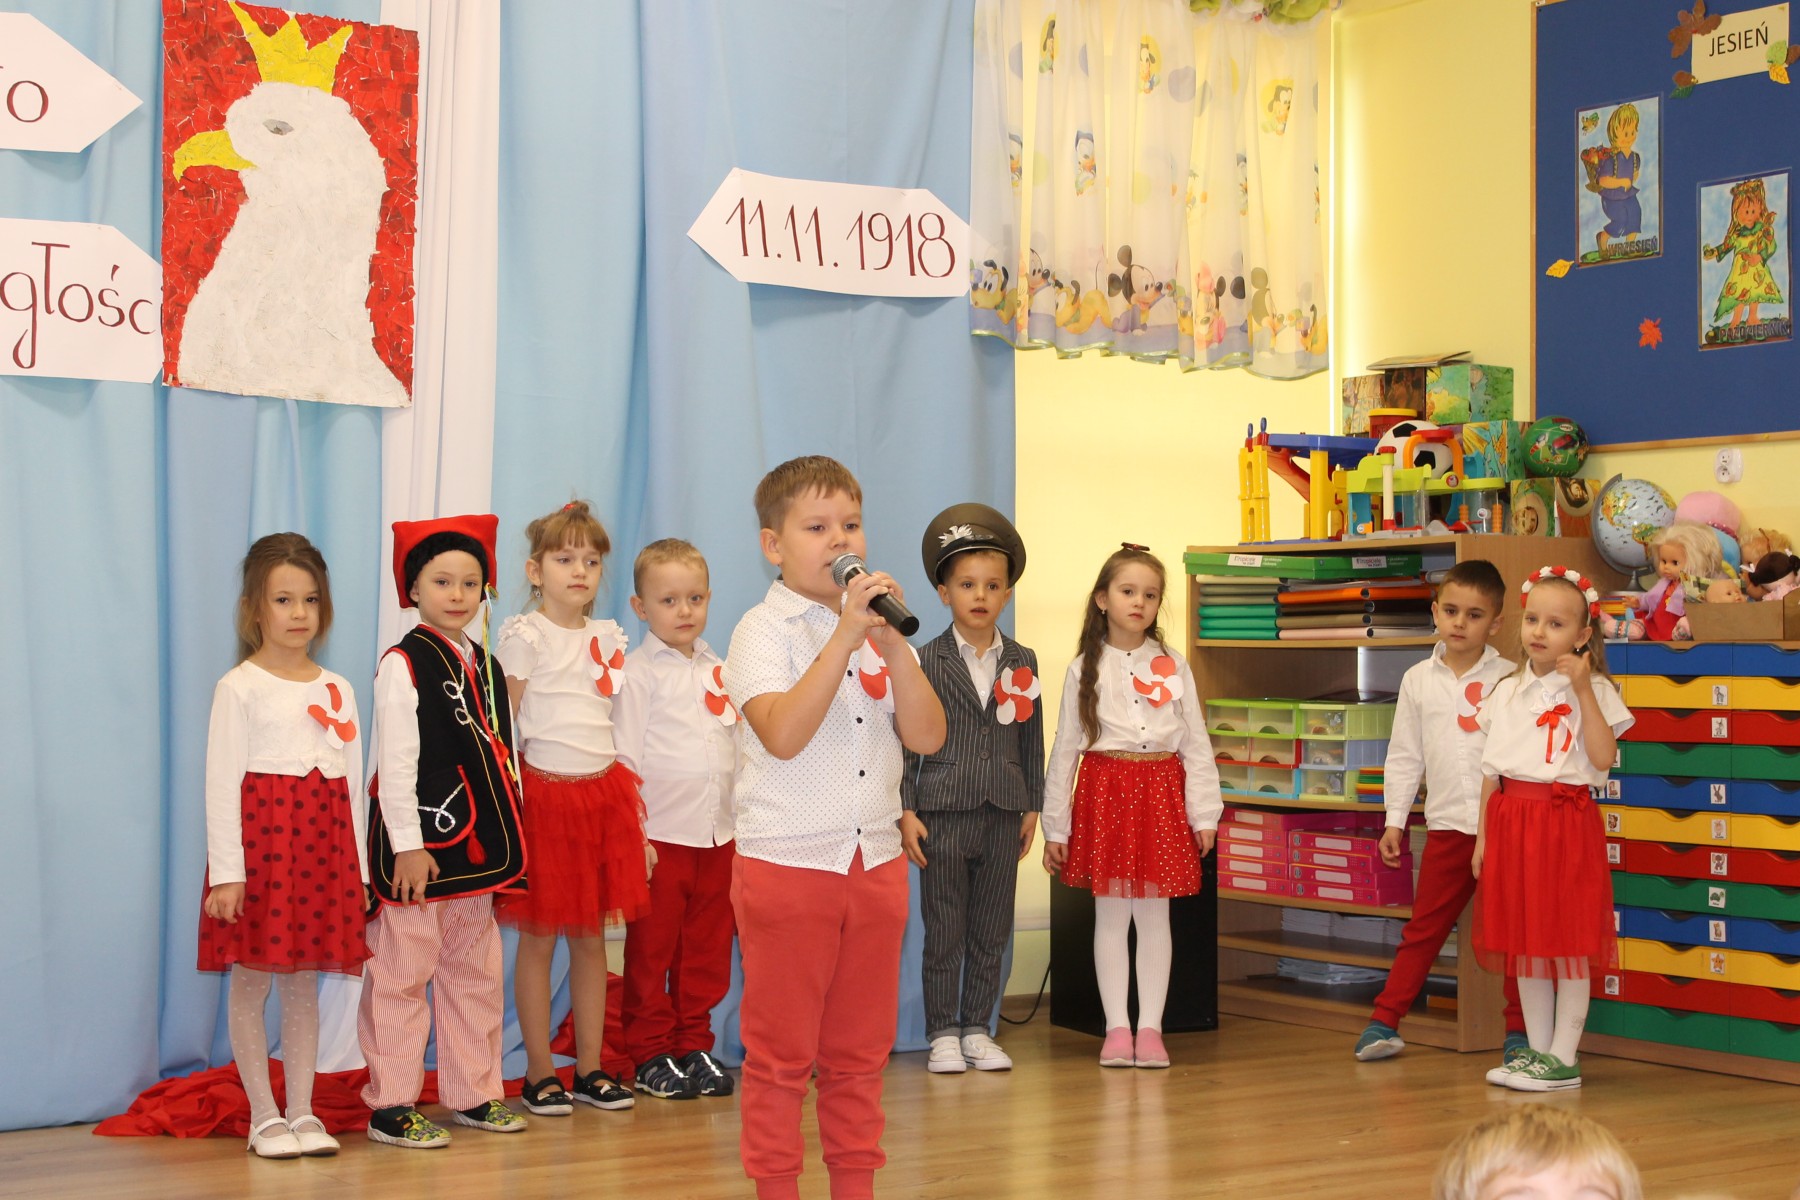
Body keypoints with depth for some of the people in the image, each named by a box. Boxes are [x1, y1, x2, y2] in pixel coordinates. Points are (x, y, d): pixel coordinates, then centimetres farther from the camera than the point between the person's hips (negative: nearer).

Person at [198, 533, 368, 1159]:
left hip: (323, 846, 4)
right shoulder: (240, 687, -2)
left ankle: (302, 1112, 14)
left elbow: (352, 783, 13)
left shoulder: (337, 689, 12)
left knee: (305, 983, 8)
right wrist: (226, 871, -13)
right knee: (251, 984, 1)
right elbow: (222, 783, -7)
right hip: (259, 841, -4)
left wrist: (358, 867, 10)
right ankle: (264, 1116, 10)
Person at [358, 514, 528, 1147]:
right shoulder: (403, 665, -9)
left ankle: (473, 1094, 23)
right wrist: (407, 845, -17)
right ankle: (391, 1107, 4)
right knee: (401, 976, -3)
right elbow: (394, 762, -13)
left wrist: (506, 832, 14)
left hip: (476, 843, 8)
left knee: (476, 972, 13)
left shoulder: (483, 664, 13)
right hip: (420, 841, -8)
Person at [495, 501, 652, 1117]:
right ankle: (539, 1075, 7)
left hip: (603, 794, 5)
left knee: (592, 937, 8)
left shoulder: (609, 638, 12)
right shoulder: (524, 635, -4)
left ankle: (591, 1069, 15)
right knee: (538, 938, 1)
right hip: (543, 794, -5)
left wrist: (634, 814, 14)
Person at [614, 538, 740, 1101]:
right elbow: (626, 757, -7)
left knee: (708, 950, 10)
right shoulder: (639, 671, -5)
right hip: (661, 836, -5)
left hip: (719, 836, 5)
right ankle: (651, 1054, 13)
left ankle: (695, 1046, 20)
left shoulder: (718, 670, 12)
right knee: (651, 953, 3)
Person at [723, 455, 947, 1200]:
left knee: (860, 1051, 13)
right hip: (788, 865, -5)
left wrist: (894, 646, -14)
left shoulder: (879, 627, 9)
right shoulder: (763, 630, -7)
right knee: (781, 1053, 3)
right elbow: (783, 734, -24)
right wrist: (845, 638, -26)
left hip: (876, 862, 5)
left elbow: (927, 737, -2)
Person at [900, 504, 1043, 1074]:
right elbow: (908, 742, -3)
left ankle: (977, 1030, 18)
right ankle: (943, 1034, 11)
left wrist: (1032, 807, 9)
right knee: (944, 934, 2)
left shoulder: (1021, 663, 7)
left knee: (991, 934, 8)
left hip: (1003, 815, 3)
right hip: (943, 813, -3)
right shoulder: (927, 662, -2)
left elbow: (1031, 741, 11)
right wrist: (905, 812, -8)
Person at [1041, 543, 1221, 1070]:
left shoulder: (1173, 666, 5)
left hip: (1161, 791, 1)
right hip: (1104, 791, -1)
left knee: (1154, 915, 4)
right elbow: (1064, 750, 4)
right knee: (1110, 916, 3)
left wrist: (1204, 814, 0)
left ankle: (1150, 1027, 10)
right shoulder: (1084, 670, 3)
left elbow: (1196, 745, 5)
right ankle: (1117, 1028, 9)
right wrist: (1055, 828, 2)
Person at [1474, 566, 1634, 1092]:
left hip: (1566, 821, -5)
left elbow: (1603, 758, -16)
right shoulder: (1506, 692, 10)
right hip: (1513, 821, 5)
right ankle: (1537, 1050, 19)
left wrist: (1583, 690, -19)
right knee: (1523, 939, 9)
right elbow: (1492, 770, 12)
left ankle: (1564, 1058, 5)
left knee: (1568, 940, -2)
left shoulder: (1593, 691, -3)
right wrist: (1484, 834, 9)